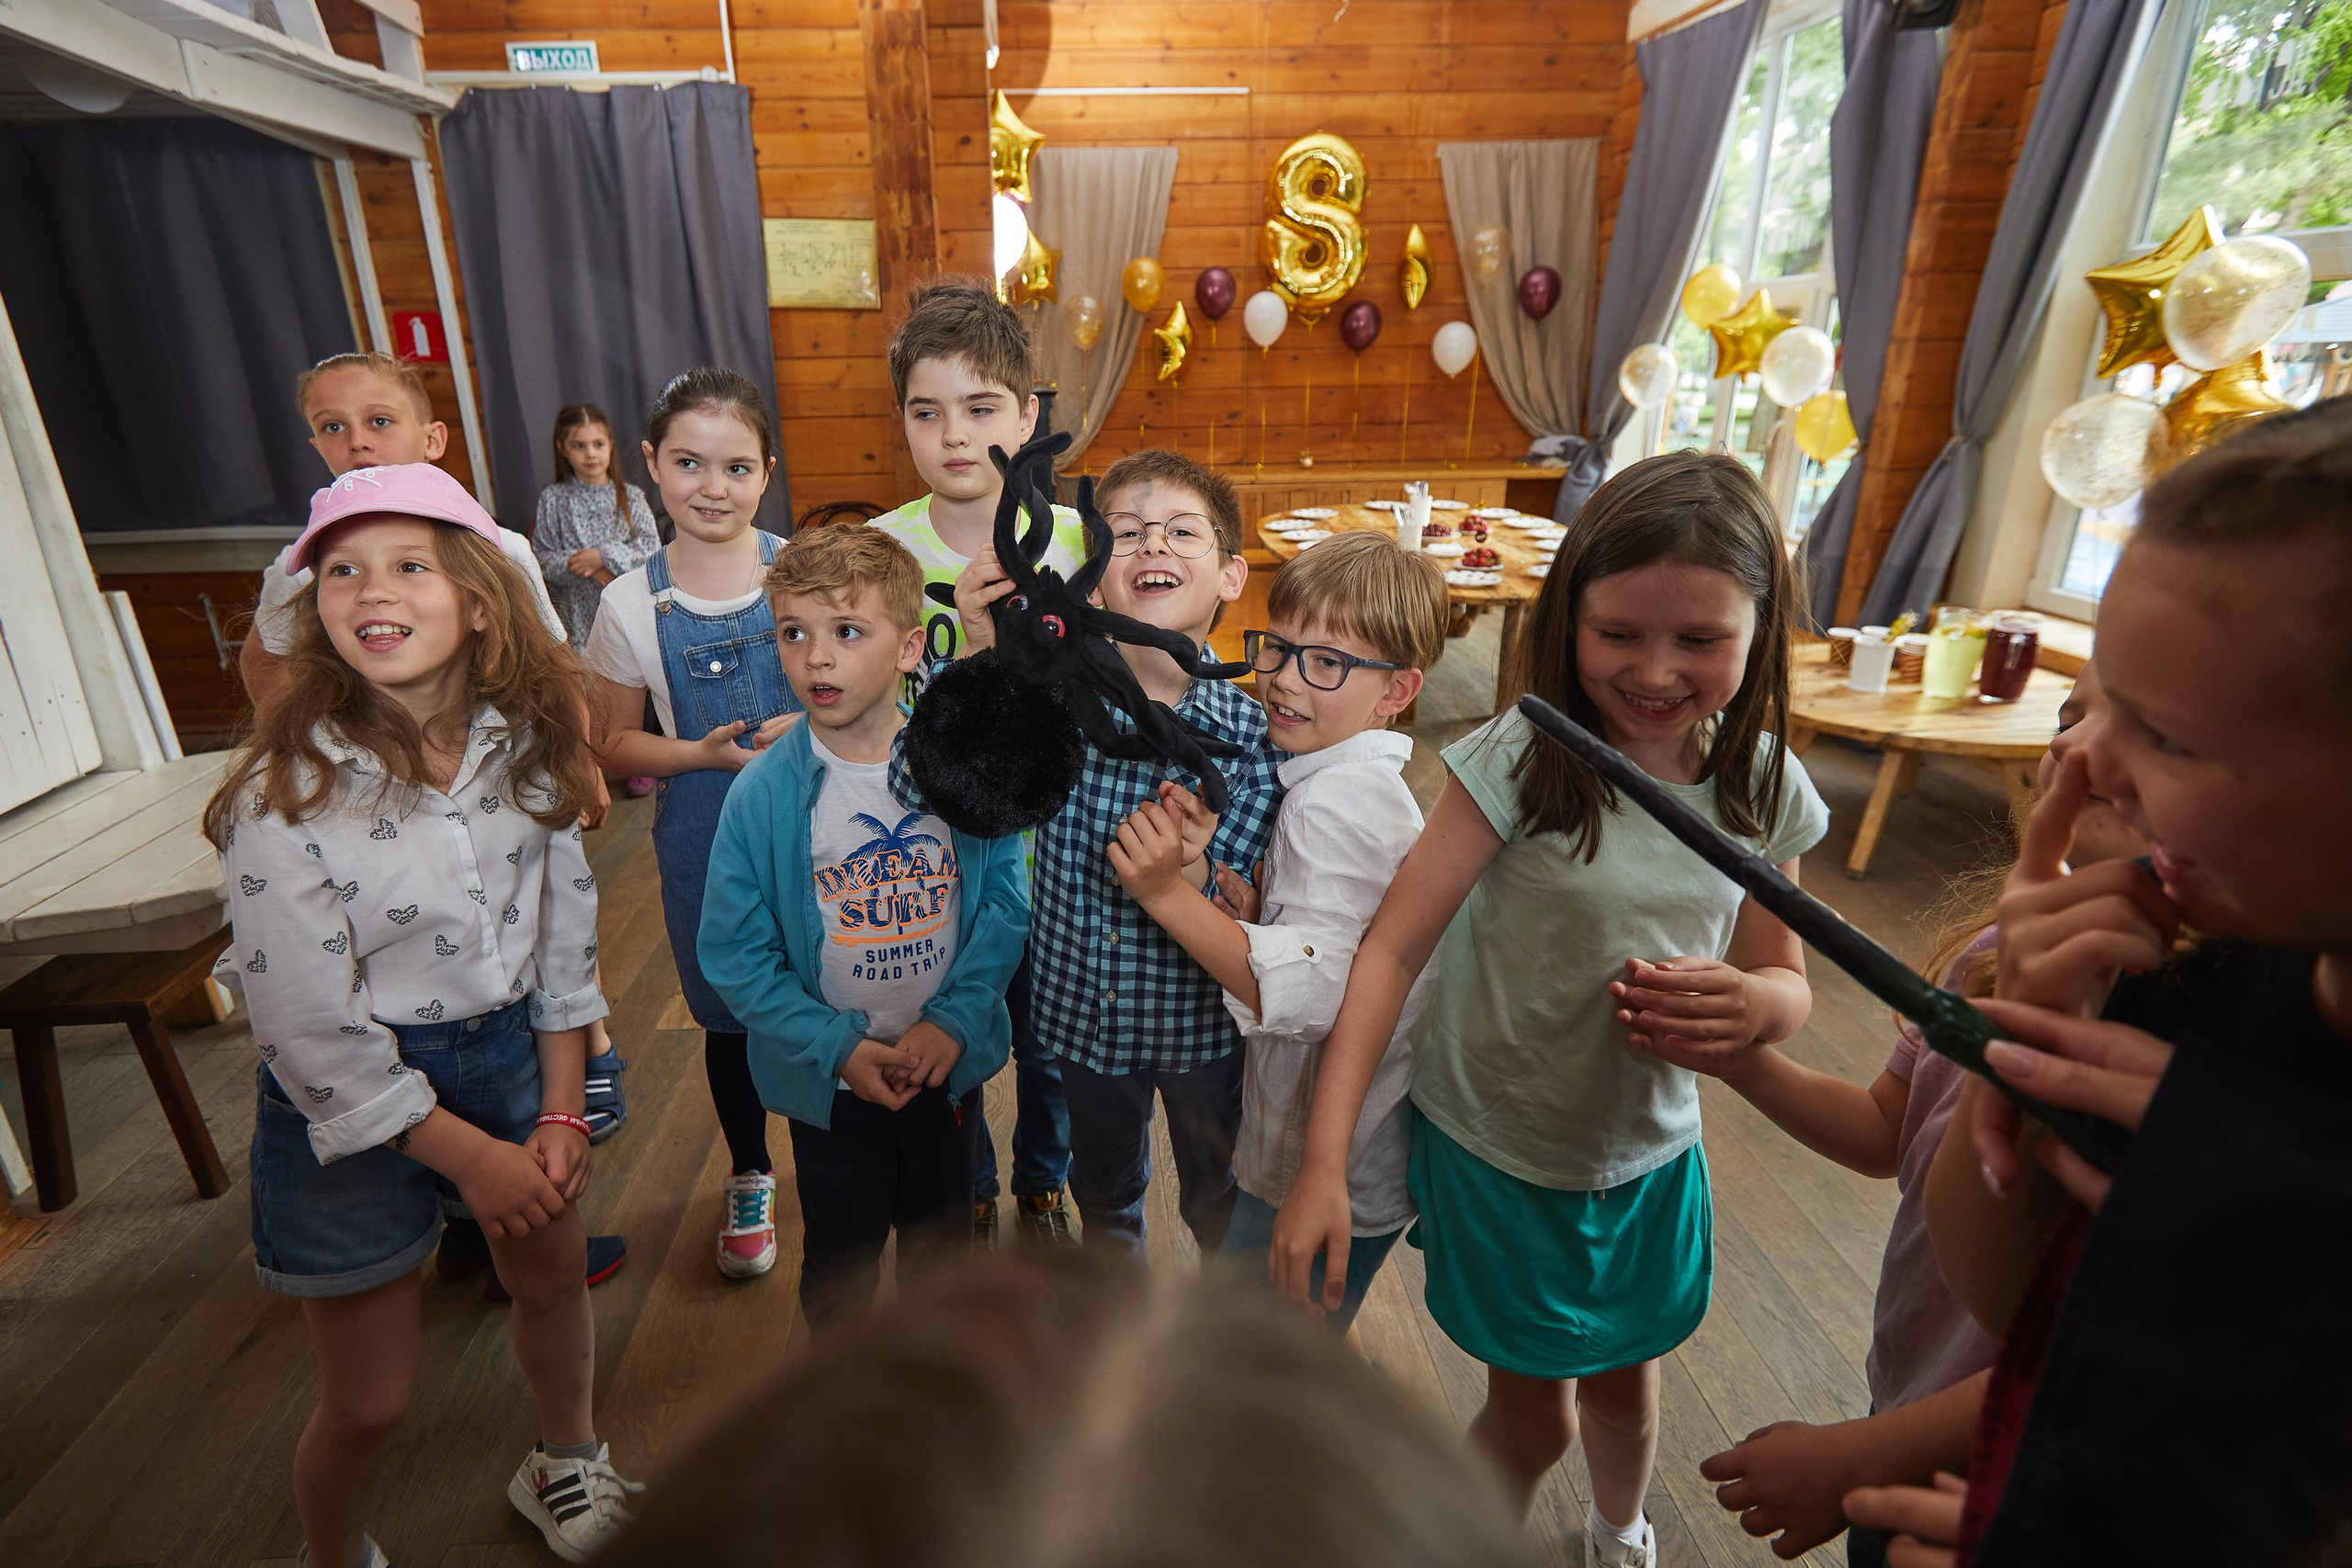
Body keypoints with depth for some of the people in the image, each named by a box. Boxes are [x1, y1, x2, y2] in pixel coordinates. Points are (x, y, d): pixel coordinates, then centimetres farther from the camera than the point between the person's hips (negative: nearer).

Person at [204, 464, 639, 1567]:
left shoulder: (527, 743, -8)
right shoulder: (286, 794, -21)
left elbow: (565, 926, -1)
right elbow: (312, 1033, -18)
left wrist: (561, 1111, -3)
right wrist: (470, 1155, -14)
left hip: (509, 1055, 5)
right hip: (352, 1105, -4)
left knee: (555, 1278, 23)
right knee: (369, 1402, 10)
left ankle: (566, 1467, 53)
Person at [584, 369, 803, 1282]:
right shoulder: (631, 604, -5)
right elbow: (614, 742, 2)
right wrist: (702, 753, -15)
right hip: (705, 836, 1)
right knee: (729, 1013, 17)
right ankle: (749, 1177, 42)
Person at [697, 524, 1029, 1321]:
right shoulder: (761, 793, -16)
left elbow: (1006, 903, -7)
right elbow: (737, 958, -10)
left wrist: (953, 1020, -16)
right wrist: (837, 1047, -16)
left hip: (947, 1063, 2)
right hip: (830, 1077, -1)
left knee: (942, 1241, 24)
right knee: (840, 1259, 20)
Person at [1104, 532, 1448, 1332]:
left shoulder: (1335, 801, -26)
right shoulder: (1364, 785, 6)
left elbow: (1310, 991, -33)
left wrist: (1168, 893, -33)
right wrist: (1246, 903, -8)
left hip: (1328, 1175, -9)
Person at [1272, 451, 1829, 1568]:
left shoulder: (1763, 788, -9)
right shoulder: (1519, 761, -23)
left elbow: (1785, 978, 2)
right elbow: (1393, 948, -24)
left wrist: (1755, 1004, -24)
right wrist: (1323, 1161, -29)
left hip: (1651, 1153, 4)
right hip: (1497, 1150, -4)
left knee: (1626, 1384, 26)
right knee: (1533, 1412, 14)